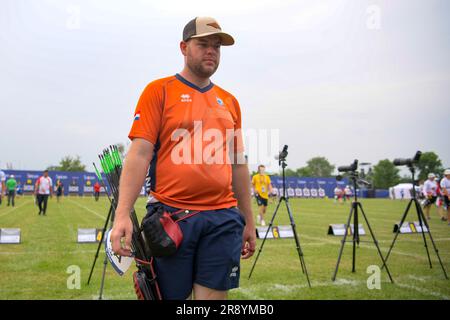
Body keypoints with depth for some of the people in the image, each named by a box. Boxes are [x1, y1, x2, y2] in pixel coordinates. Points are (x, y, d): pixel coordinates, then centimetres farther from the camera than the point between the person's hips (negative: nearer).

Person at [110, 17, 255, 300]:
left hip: (224, 219, 4)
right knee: (170, 295, 6)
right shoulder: (159, 91, 2)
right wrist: (123, 214, -16)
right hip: (171, 215, -3)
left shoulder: (229, 101, 15)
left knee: (213, 295, 3)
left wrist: (249, 221, 18)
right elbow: (139, 154, -6)